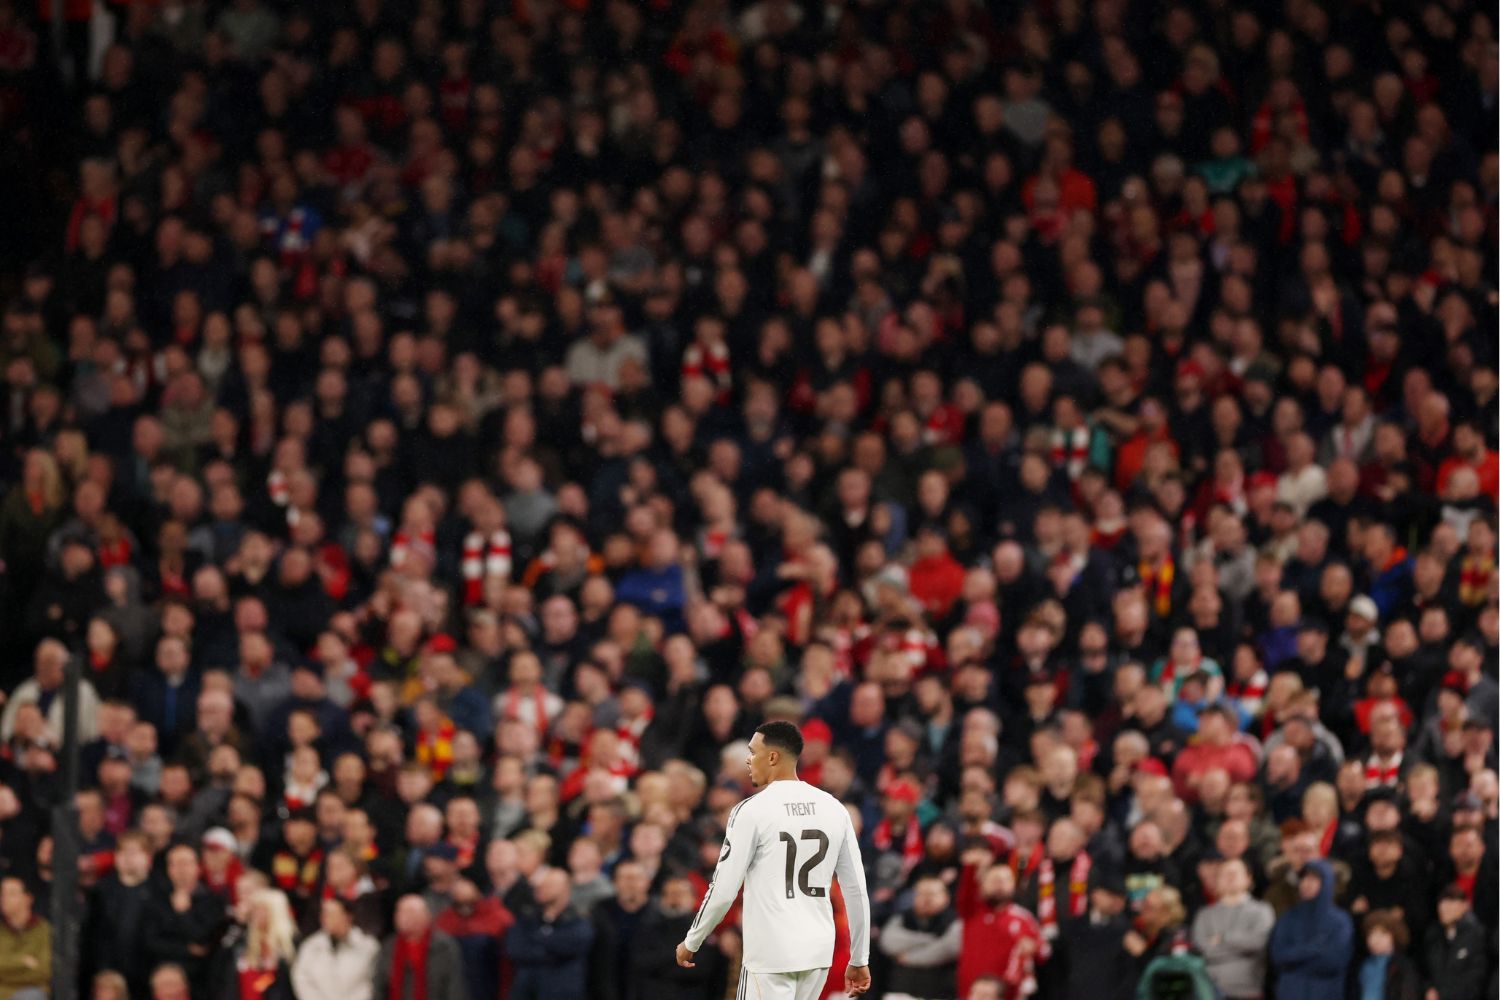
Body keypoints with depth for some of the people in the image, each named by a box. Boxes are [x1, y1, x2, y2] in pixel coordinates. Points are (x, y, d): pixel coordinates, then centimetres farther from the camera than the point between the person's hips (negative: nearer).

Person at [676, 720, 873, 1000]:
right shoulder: (834, 809, 7)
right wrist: (859, 959, 16)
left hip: (770, 956, -6)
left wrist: (690, 943, 6)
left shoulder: (752, 810, -9)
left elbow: (724, 891, -9)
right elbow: (857, 890, 9)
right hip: (818, 954, 6)